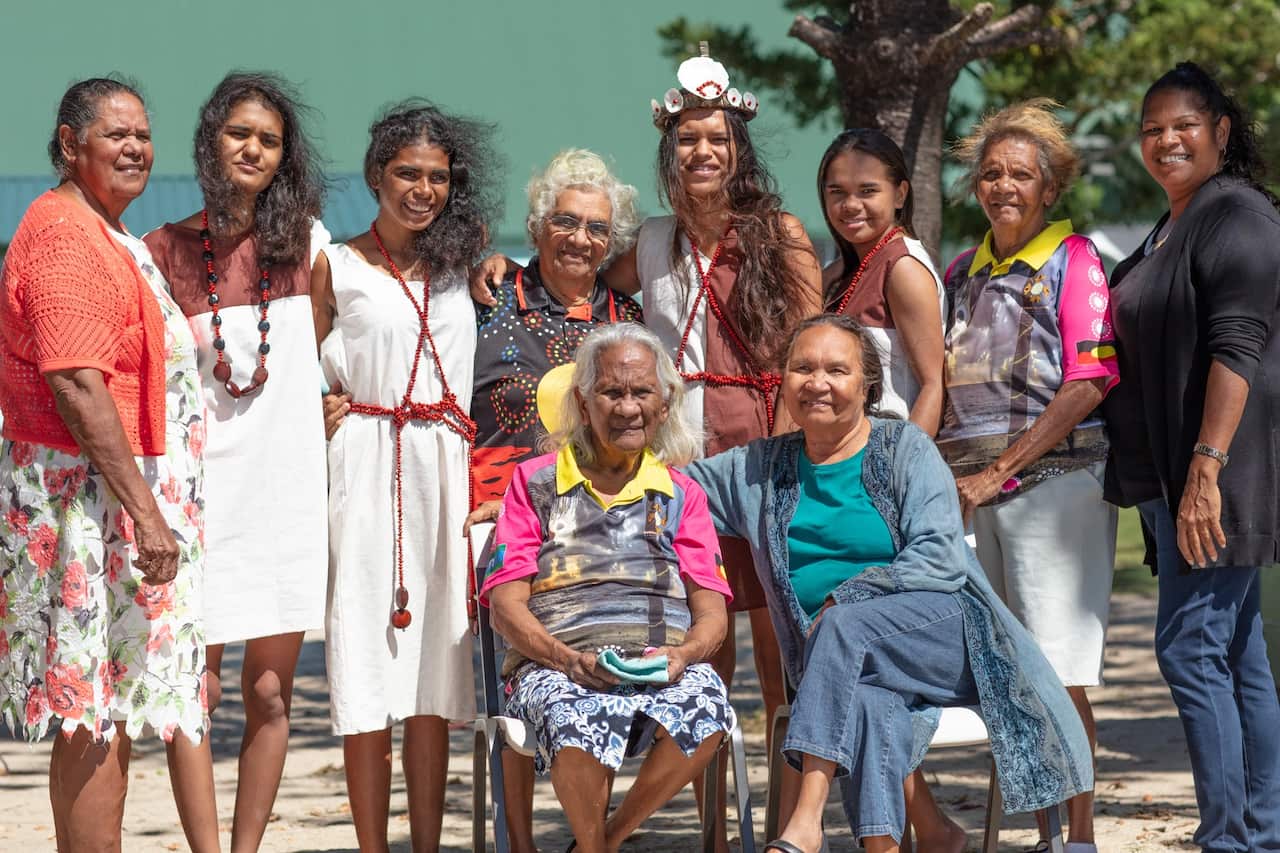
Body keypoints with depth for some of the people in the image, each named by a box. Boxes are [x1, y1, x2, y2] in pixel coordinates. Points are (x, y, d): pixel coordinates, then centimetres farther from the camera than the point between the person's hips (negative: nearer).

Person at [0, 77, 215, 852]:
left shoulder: (110, 236, 19)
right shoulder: (64, 237, -15)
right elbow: (77, 387, -23)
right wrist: (144, 510, -24)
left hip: (130, 491, 11)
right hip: (90, 497, -11)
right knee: (99, 719, -8)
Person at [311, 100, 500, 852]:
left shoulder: (463, 255, 11)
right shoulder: (337, 267, 2)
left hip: (446, 467, 3)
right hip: (371, 469, -3)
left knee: (436, 663, 4)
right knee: (370, 656, -4)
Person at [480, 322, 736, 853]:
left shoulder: (682, 495, 23)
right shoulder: (536, 484, 17)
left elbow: (711, 615, 14)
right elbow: (506, 605, 7)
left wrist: (683, 654, -11)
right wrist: (570, 660, -13)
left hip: (665, 667, 2)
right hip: (558, 665, -2)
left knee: (705, 705, -35)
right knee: (581, 717, -39)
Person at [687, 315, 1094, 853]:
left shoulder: (904, 448, 5)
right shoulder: (759, 470, 19)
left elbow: (941, 559, -6)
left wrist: (840, 600, -13)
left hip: (943, 632, -2)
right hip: (852, 665, 2)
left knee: (847, 625, -36)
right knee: (865, 704, -36)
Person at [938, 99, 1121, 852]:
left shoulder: (1074, 261, -3)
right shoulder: (963, 273, 15)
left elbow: (1088, 386, -11)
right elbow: (946, 387, 23)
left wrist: (1000, 470, -13)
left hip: (1055, 478, -6)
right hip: (984, 491, 6)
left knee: (1058, 671, -8)